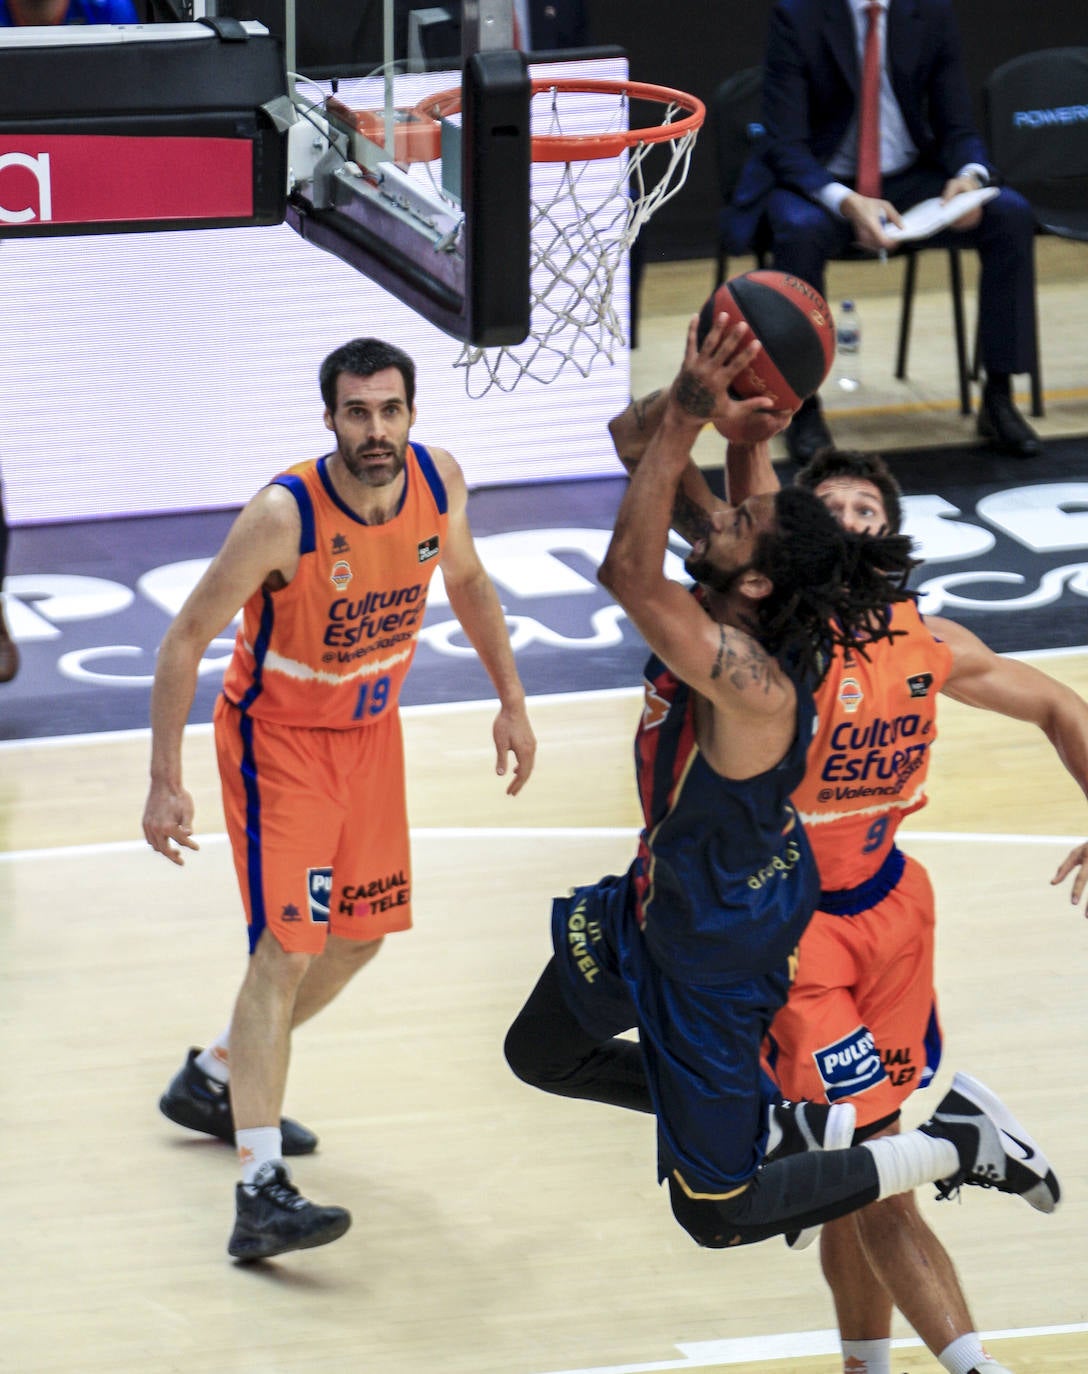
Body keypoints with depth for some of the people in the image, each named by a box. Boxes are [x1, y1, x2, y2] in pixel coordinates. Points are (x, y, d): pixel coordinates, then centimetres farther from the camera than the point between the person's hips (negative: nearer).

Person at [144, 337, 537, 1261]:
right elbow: (187, 639, -22)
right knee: (288, 949, -16)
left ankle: (214, 1082, 39)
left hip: (371, 729, 7)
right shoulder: (285, 516, -29)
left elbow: (466, 580, 9)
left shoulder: (440, 483, -13)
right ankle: (261, 1190, -20)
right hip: (277, 738, -7)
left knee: (362, 936, 17)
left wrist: (512, 700, 10)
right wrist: (166, 784, -24)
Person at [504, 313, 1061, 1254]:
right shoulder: (715, 617, -14)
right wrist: (696, 412, -25)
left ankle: (952, 1145, 13)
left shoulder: (750, 682, -39)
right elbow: (643, 441, -5)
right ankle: (770, 1116, 34)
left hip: (717, 949, -9)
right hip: (656, 900, 9)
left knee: (717, 1213, 5)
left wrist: (689, 421, -49)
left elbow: (629, 568, -52)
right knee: (539, 1055, 29)